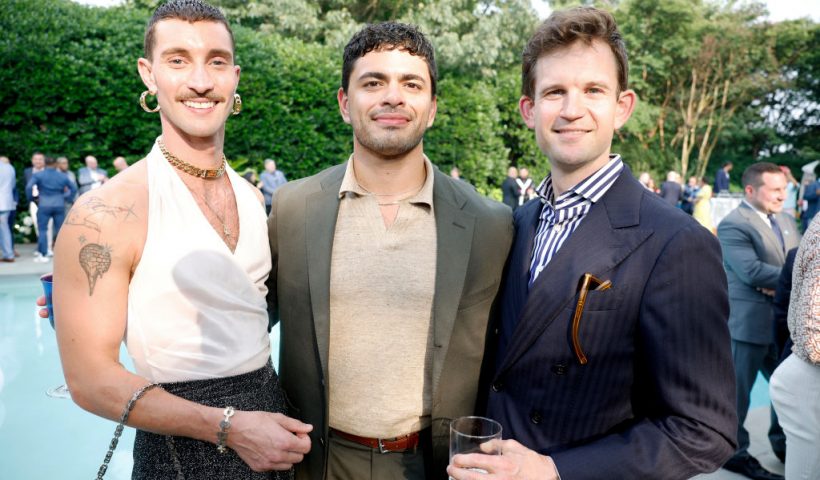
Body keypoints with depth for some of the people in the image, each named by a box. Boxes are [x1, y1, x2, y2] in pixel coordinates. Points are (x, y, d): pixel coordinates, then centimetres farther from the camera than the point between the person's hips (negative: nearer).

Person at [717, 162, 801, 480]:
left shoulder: (786, 221, 13)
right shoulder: (733, 225, -14)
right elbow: (752, 271, -24)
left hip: (785, 319, 8)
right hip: (749, 322, -8)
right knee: (738, 389, 5)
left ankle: (784, 443, 38)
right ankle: (734, 451, 19)